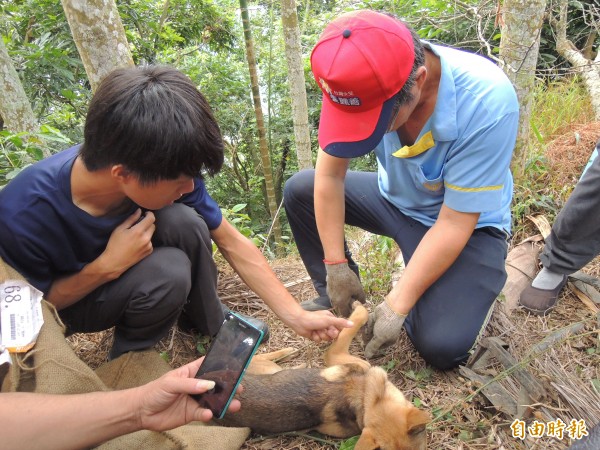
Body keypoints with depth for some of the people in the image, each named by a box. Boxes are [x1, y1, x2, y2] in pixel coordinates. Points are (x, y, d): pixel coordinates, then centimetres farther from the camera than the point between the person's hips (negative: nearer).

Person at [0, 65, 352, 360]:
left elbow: (234, 244, -19)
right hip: (64, 297, -3)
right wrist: (106, 267, -34)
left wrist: (297, 317, -19)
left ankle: (209, 320, -3)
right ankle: (131, 356, -3)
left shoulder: (163, 169, -26)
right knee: (168, 272, -34)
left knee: (184, 221, -30)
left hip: (124, 261, 4)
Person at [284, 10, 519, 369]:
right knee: (299, 190, -6)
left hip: (468, 223, -4)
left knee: (442, 346, -22)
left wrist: (397, 306, -25)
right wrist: (336, 267, -16)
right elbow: (330, 175, -16)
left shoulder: (488, 102, -34)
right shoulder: (363, 84, -22)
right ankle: (335, 297, 8)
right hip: (395, 198, 5)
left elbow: (454, 222, -28)